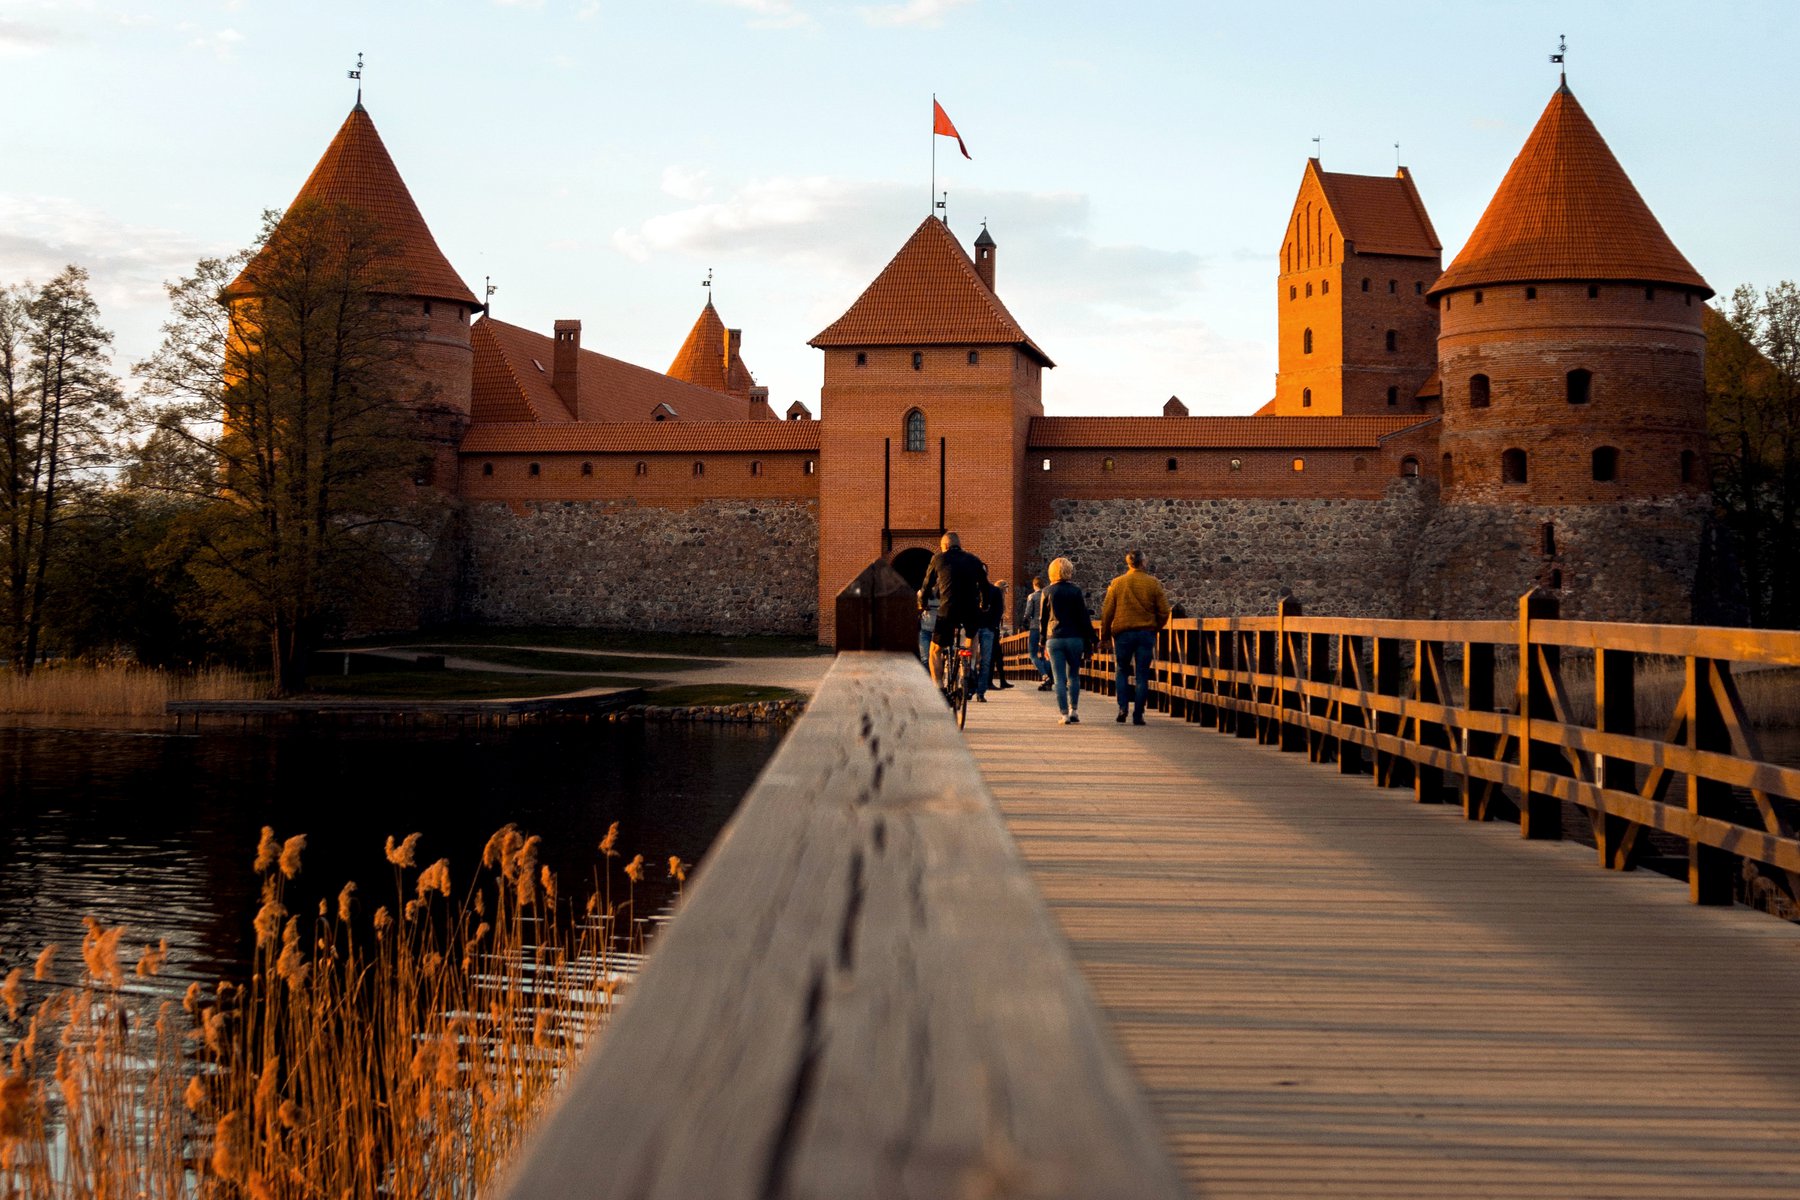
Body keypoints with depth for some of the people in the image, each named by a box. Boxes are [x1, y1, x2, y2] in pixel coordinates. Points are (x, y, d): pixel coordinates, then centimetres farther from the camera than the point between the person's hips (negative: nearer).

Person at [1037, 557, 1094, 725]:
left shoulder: (1047, 592, 3)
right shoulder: (1076, 591, 0)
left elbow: (1042, 619, 8)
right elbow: (1084, 618, 0)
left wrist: (1042, 642, 17)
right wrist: (1088, 642, 5)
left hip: (1054, 639, 0)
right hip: (1075, 638, 0)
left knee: (1059, 679, 1)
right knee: (1073, 676, 14)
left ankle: (1064, 714, -4)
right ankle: (1074, 710, 7)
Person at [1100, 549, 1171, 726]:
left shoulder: (1117, 583, -1)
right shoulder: (1153, 583, -2)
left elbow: (1107, 612, 0)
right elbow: (1164, 611, -1)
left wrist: (1104, 635, 10)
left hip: (1123, 632, 0)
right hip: (1146, 633, 0)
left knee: (1122, 671, 15)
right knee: (1142, 675, 4)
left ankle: (1122, 707, -2)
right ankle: (1138, 715, 1)